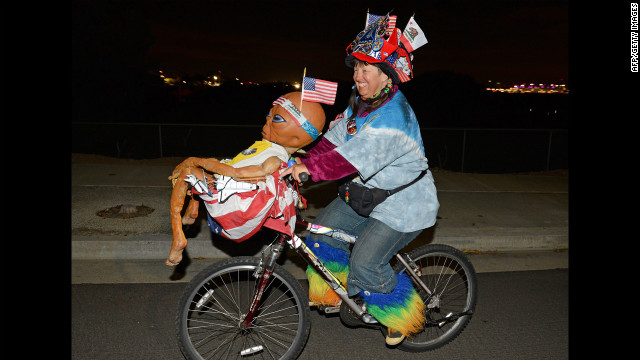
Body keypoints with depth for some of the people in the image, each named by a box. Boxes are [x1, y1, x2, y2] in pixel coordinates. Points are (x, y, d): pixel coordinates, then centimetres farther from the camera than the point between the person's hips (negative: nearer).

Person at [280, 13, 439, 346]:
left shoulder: (391, 119, -29)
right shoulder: (361, 101, 1)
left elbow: (351, 157, -38)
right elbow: (335, 137, -1)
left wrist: (309, 168, -43)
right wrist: (306, 159, -14)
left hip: (402, 205, -9)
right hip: (366, 194, 9)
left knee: (365, 264, -13)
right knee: (323, 230, 6)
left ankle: (404, 315, 15)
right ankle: (331, 292, 30)